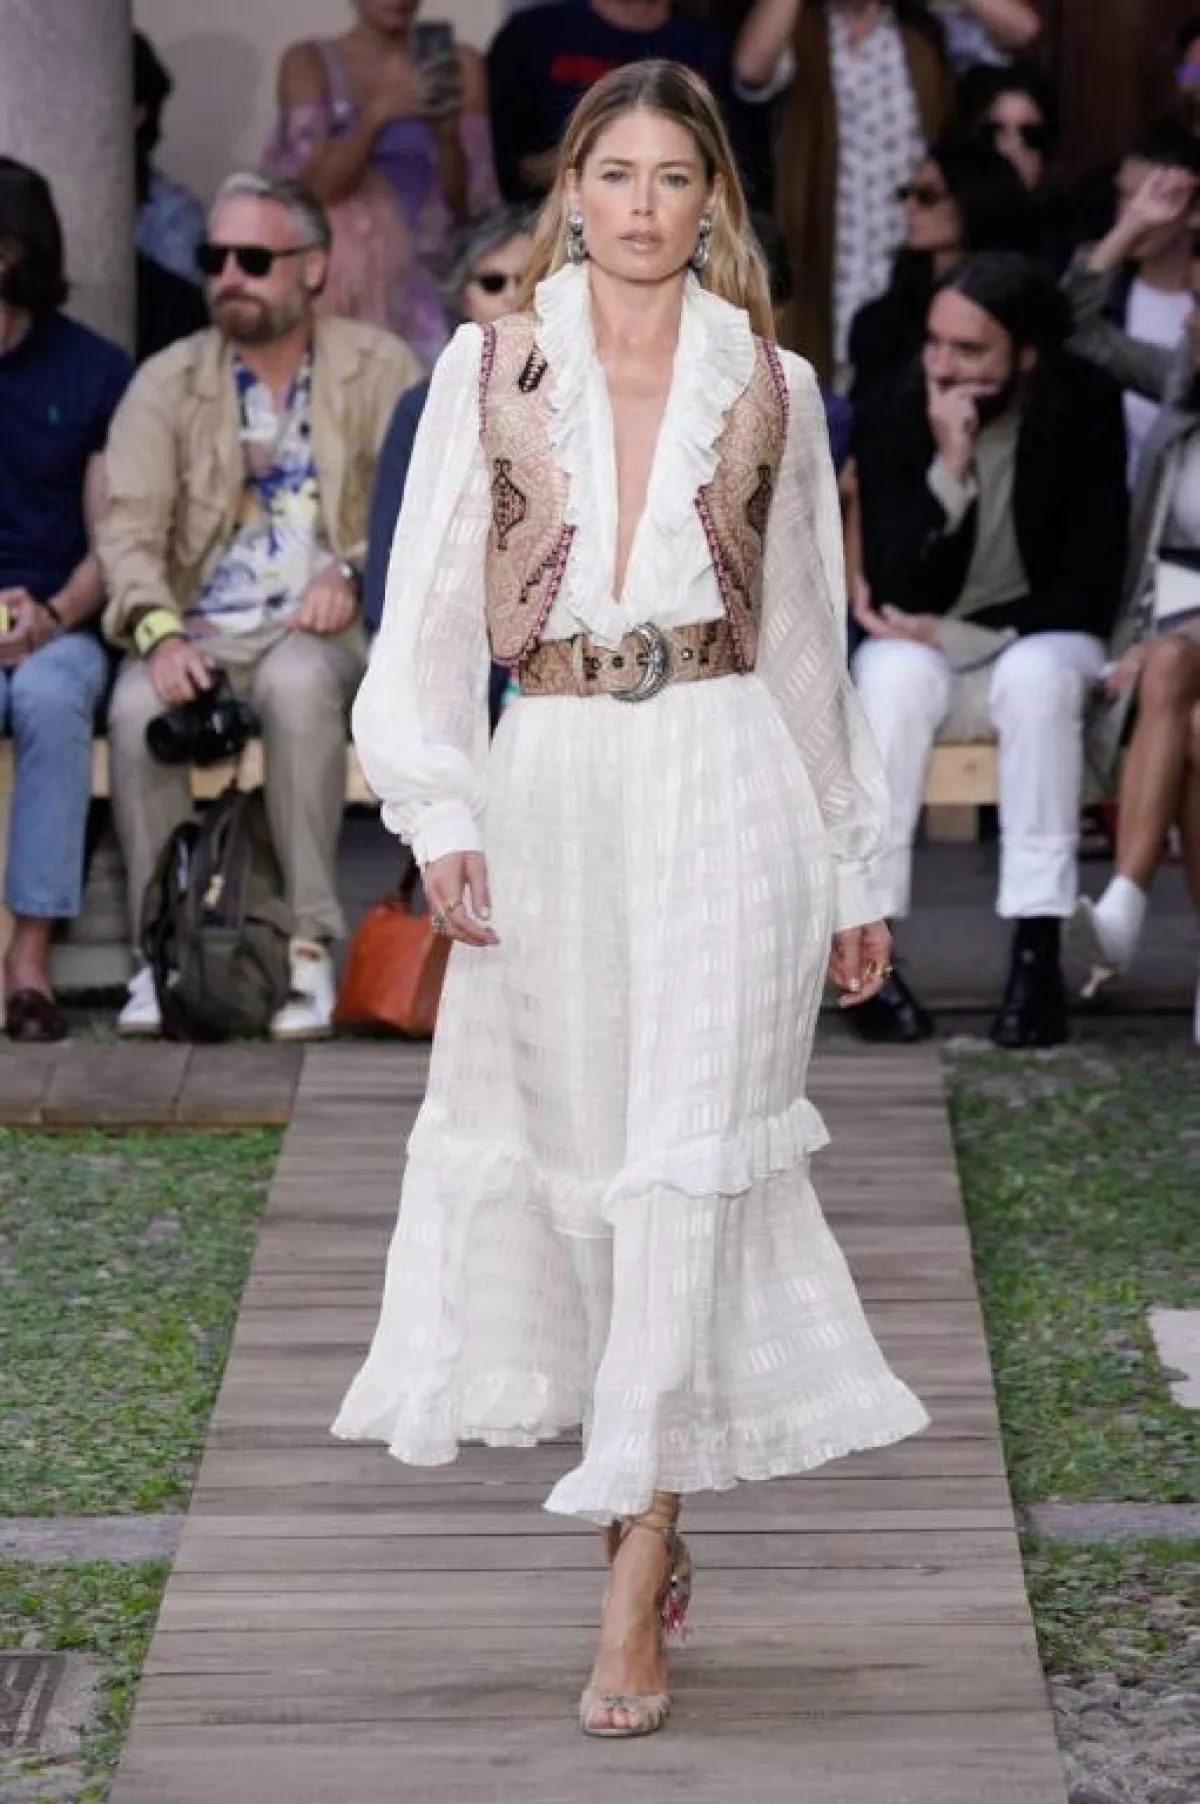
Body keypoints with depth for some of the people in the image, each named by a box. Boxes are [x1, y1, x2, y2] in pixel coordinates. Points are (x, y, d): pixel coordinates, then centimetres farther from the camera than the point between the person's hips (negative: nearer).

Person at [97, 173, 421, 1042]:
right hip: (201, 630, 2)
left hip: (324, 625, -2)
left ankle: (311, 947, -31)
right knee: (138, 709, -31)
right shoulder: (166, 382, 9)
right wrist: (158, 630, -20)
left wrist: (354, 574, -18)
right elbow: (130, 525, -2)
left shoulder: (379, 367, 7)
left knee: (297, 684, -36)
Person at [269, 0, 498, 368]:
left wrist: (447, 132, -13)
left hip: (427, 272, 1)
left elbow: (466, 204, 5)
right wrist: (381, 112, -18)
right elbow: (312, 187, -6)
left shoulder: (458, 67, 8)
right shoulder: (308, 63, 5)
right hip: (339, 276, -1)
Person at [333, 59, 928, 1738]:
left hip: (721, 787, -1)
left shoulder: (771, 389, 7)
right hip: (548, 787, 1)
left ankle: (633, 1595, -8)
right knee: (567, 1152, 5)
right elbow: (430, 609, 1)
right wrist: (440, 815, -12)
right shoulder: (488, 369, 5)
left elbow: (807, 642, 13)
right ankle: (650, 1515, 23)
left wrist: (851, 870, 15)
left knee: (686, 1154, -8)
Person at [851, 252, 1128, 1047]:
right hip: (926, 643, 0)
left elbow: (1092, 585, -10)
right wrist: (949, 466, -31)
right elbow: (894, 590, -19)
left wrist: (953, 632, -15)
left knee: (1037, 675, -35)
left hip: (1038, 642, 0)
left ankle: (1039, 950, -35)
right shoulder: (894, 414, -12)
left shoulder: (1085, 407, -11)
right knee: (896, 673, -34)